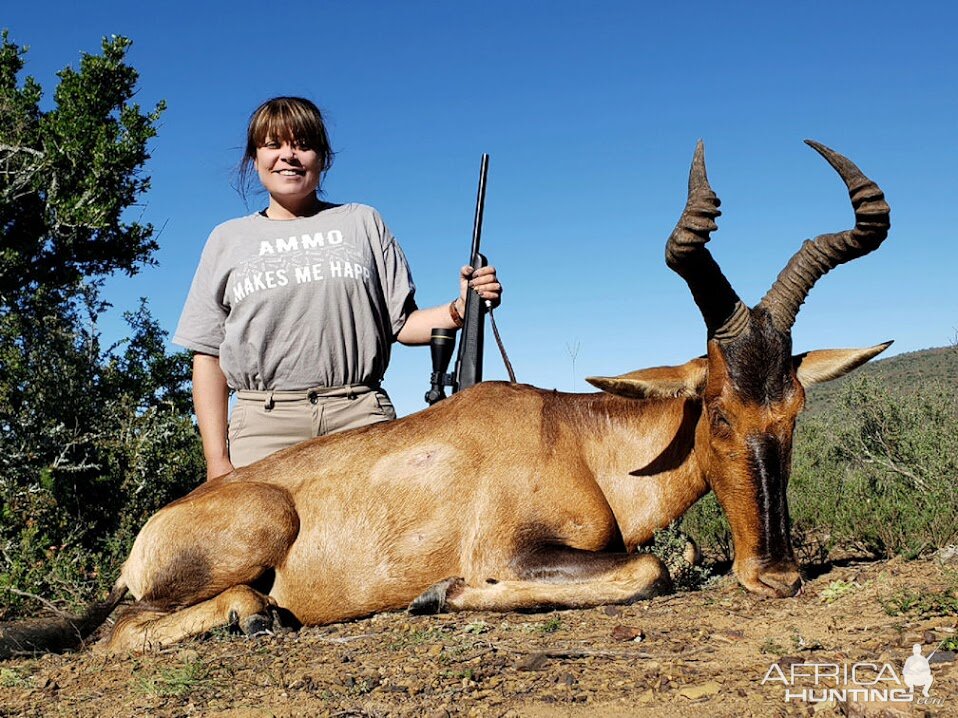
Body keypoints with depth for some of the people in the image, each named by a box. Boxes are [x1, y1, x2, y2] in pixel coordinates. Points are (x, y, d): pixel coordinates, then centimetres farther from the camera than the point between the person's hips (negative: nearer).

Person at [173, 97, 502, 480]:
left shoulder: (363, 222, 16)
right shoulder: (228, 239, 16)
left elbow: (401, 324, 13)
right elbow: (208, 356, 11)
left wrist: (460, 309, -8)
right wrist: (217, 461, 3)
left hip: (361, 416, 0)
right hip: (264, 424, 0)